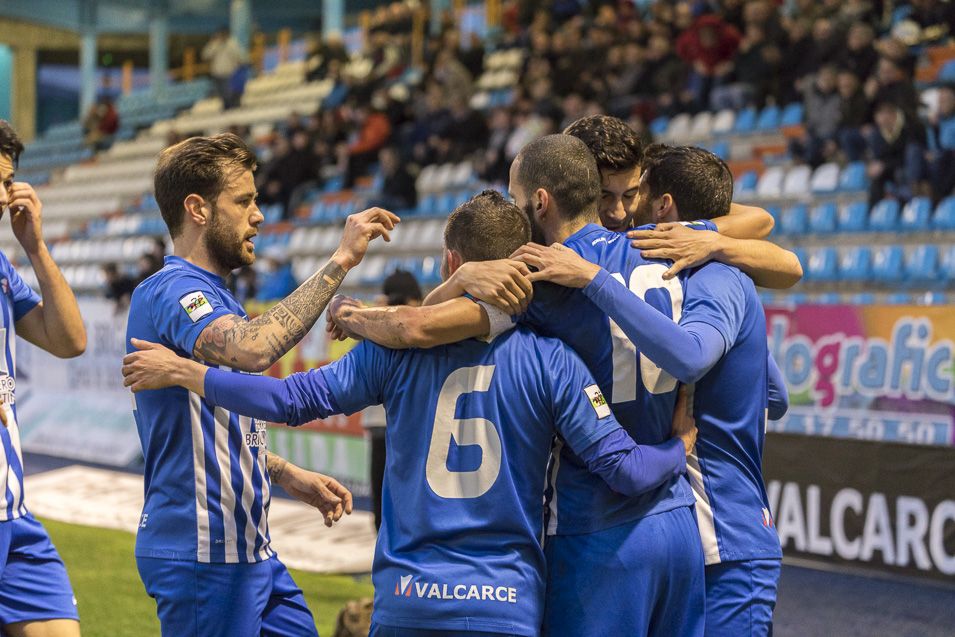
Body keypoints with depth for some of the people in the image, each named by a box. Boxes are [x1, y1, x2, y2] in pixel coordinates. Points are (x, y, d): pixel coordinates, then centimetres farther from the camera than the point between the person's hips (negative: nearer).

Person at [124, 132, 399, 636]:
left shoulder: (207, 295, 17)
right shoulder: (172, 291, -16)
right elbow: (252, 348, -37)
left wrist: (289, 477, 18)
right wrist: (340, 260, -32)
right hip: (203, 553, -10)